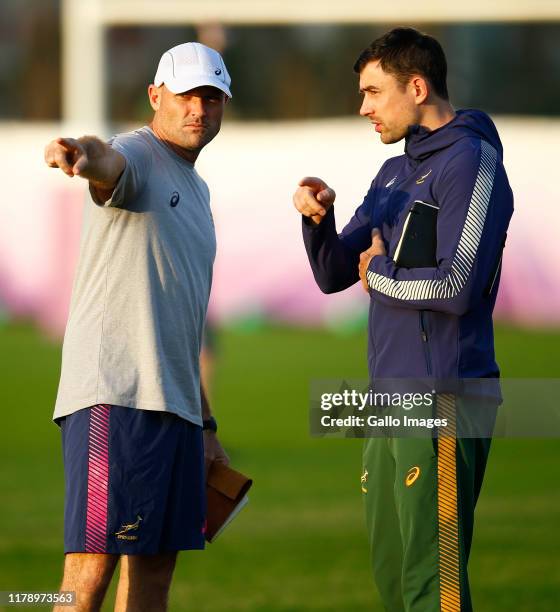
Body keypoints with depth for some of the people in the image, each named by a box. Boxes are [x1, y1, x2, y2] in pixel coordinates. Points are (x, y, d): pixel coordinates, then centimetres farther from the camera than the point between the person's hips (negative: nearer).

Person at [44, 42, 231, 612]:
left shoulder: (195, 189, 22)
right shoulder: (136, 157, -4)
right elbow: (109, 164, -31)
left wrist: (205, 424, 27)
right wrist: (82, 154, -57)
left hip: (173, 402, 9)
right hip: (113, 397, -9)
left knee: (155, 561, 8)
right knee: (93, 560, -15)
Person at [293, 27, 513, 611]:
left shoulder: (470, 162, -9)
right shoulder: (394, 174, 19)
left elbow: (456, 286, -19)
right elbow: (333, 274, 20)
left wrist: (379, 272, -3)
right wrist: (317, 216, 0)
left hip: (441, 402, -9)